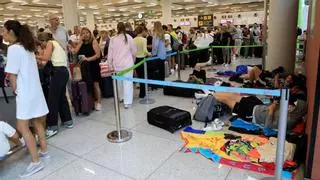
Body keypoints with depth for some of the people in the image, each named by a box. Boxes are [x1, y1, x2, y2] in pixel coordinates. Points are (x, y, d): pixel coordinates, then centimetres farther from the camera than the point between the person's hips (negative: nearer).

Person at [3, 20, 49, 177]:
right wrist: (17, 88, 8)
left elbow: (12, 75, -14)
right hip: (34, 90, 9)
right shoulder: (27, 47, 12)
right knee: (37, 122, 16)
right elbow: (26, 71, 12)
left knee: (22, 127, -6)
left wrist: (15, 90, 1)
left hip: (25, 92, -9)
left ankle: (36, 162, -2)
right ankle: (43, 150, 28)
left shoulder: (13, 48, -14)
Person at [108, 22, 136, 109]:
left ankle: (121, 97, 34)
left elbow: (110, 53, 1)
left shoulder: (113, 39, -2)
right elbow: (134, 51, 3)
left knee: (119, 81, 18)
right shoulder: (129, 37, -5)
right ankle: (127, 102, -1)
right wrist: (133, 60, 21)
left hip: (117, 64, 2)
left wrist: (110, 64, 12)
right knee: (128, 82, -1)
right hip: (127, 63, -2)